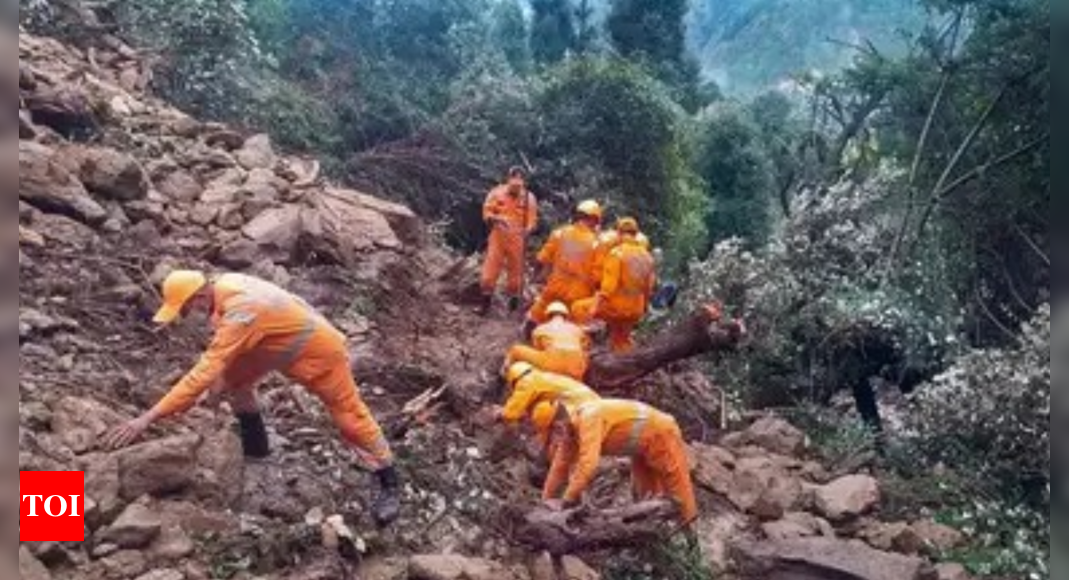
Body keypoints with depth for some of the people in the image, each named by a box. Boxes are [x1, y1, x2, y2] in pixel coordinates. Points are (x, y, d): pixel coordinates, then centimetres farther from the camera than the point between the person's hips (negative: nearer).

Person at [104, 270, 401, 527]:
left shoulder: (240, 314, -38)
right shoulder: (224, 285, -11)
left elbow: (205, 372, -40)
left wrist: (149, 418, -40)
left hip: (318, 349, -9)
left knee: (349, 415, 0)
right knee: (234, 377, 7)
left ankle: (389, 484, 14)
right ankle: (256, 446, 25)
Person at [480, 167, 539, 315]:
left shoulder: (529, 198, -4)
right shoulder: (497, 193, -3)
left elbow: (532, 221, -3)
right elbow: (486, 212, 0)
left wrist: (527, 231, -24)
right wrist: (496, 219, -20)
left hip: (518, 240, 0)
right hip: (498, 237, 0)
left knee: (516, 270, 7)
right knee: (490, 269, 0)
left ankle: (514, 301, 21)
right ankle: (486, 302, 13)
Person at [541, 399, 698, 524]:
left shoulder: (588, 418, -31)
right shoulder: (571, 428, -2)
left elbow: (588, 463, -38)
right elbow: (561, 465, 6)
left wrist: (567, 500, -32)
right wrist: (547, 498, 6)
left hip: (660, 433, -9)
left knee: (676, 487, -3)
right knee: (646, 496, 16)